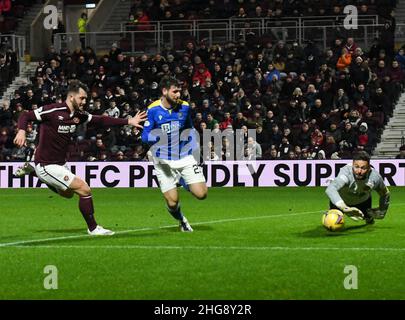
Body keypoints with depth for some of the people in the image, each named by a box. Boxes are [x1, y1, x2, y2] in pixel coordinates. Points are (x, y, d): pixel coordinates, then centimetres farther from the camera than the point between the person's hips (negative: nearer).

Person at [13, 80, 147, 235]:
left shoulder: (79, 115, 1)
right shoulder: (53, 111, -20)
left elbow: (100, 120, 8)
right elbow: (25, 116, -18)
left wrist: (128, 121, 1)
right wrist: (22, 131, -38)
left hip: (60, 164, 9)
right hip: (47, 165, -9)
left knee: (68, 193, 34)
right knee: (85, 189, -12)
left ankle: (32, 171, 33)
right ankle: (93, 228, 5)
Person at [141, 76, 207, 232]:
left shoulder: (184, 107, 1)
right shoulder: (153, 110, -7)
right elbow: (145, 135, -5)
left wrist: (195, 146, 6)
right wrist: (158, 136, -24)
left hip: (185, 157, 2)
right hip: (164, 162, -2)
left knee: (201, 194, -11)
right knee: (172, 203, -5)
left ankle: (184, 182, 24)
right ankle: (181, 220, 33)